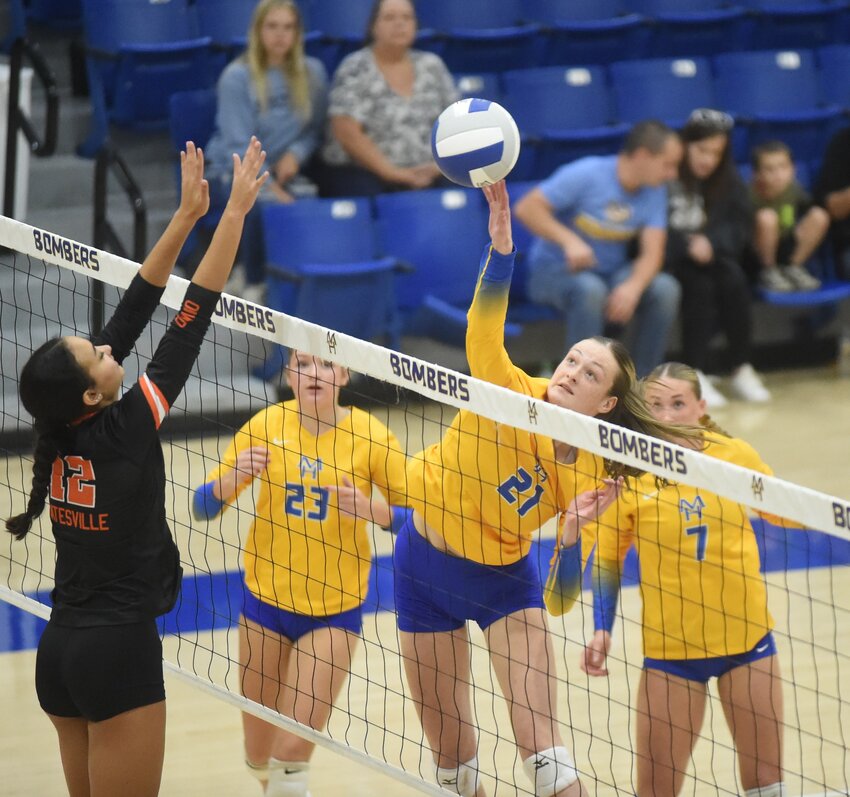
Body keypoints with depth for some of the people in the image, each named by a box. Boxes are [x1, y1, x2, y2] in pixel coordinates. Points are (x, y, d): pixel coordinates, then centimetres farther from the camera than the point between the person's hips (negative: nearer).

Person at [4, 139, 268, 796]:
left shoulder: (62, 435, 1)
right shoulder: (126, 430, -16)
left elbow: (134, 311, 6)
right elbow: (193, 316, -13)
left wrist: (187, 215, 9)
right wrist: (235, 211, -8)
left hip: (59, 650, 8)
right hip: (120, 652, -8)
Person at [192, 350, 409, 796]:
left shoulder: (370, 437, -12)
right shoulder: (266, 426, -8)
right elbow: (204, 506, -4)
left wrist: (370, 509, -26)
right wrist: (234, 476, -25)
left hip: (335, 610, -2)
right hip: (267, 598, 2)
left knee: (293, 749, -12)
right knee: (260, 754, 11)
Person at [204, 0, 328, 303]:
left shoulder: (312, 72, 2)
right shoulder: (237, 77, -11)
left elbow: (316, 128, 11)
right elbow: (239, 144, -16)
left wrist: (296, 153, -11)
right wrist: (269, 186, -28)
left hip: (285, 169, 4)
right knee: (263, 205, -38)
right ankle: (254, 284, -14)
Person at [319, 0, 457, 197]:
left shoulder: (432, 66, 13)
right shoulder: (355, 69, -2)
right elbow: (347, 132, -11)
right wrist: (391, 172, -17)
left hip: (426, 176, 4)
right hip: (363, 174, -4)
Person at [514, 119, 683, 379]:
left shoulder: (654, 191, -4)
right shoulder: (586, 175, -18)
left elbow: (651, 253, -11)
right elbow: (526, 208, -20)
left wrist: (633, 286, -33)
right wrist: (569, 240, -32)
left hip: (611, 272, 5)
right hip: (556, 270, -5)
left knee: (665, 288, -22)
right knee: (590, 290, -38)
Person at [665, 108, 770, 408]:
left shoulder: (728, 181, 9)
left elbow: (741, 227, 3)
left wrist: (711, 242, -16)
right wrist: (687, 245, -27)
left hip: (710, 256, 4)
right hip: (671, 259, -4)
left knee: (733, 280, -27)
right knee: (700, 286, -33)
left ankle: (742, 369, -22)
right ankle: (696, 375, -30)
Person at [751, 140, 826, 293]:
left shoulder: (794, 190, -8)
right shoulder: (750, 196, -23)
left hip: (784, 251, 5)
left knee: (819, 216, -14)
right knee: (767, 217, -33)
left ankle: (793, 268, 1)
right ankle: (768, 273, -11)